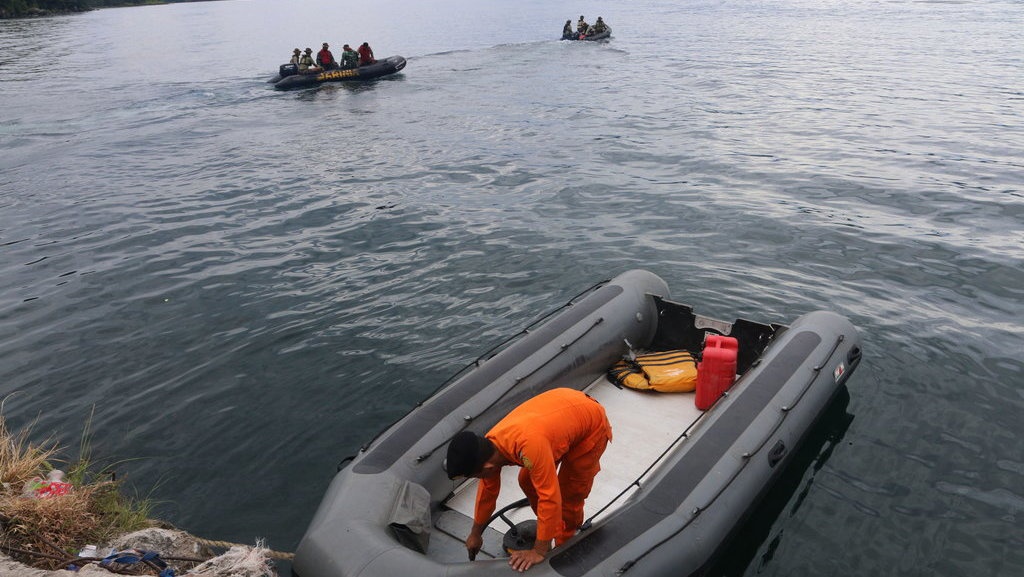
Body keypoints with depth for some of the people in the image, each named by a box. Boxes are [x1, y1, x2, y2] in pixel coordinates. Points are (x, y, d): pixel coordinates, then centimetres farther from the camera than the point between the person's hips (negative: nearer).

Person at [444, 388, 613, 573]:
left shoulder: (529, 445, -43)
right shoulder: (489, 446, -15)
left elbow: (550, 498, -37)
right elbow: (487, 490, 2)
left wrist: (539, 551, -26)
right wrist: (475, 534, 15)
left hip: (591, 425, -7)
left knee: (570, 494, -5)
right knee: (527, 481, 9)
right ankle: (551, 527, 31)